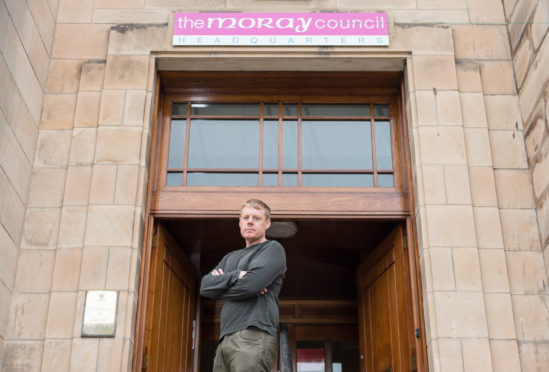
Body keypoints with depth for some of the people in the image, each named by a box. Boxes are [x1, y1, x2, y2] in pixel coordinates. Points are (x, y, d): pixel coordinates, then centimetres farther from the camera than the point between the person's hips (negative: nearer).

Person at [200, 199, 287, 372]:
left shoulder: (272, 249, 5)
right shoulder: (230, 258, 27)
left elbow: (249, 285, -12)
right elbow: (205, 286, 11)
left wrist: (220, 283, 7)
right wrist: (236, 275, -5)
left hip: (254, 336, -7)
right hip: (226, 340, 7)